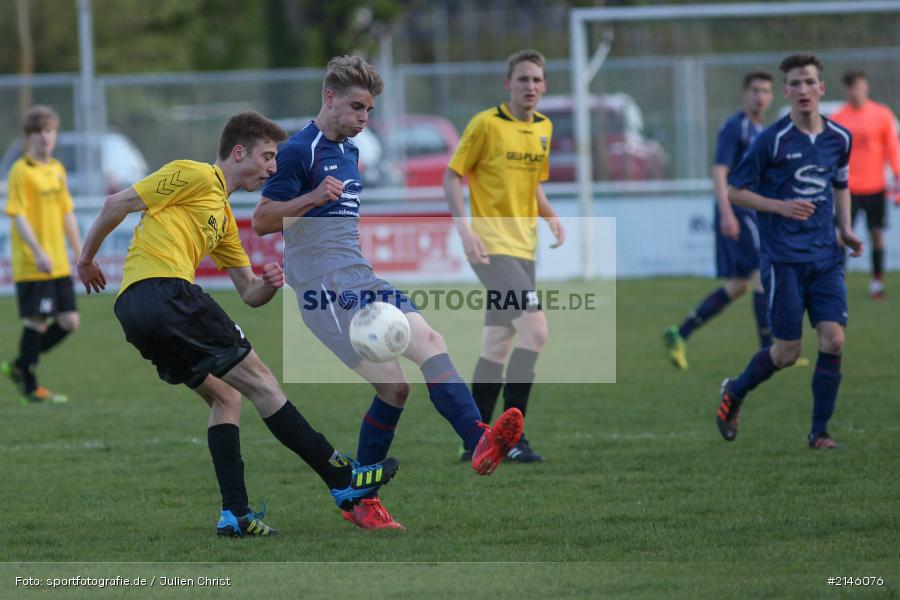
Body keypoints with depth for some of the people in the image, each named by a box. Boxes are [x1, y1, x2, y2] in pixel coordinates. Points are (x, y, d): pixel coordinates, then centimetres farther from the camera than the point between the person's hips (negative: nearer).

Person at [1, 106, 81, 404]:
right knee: (37, 321, -5)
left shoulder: (57, 170, 14)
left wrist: (80, 253, 18)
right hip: (31, 265, -7)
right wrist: (38, 252, -24)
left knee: (69, 321, 5)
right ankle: (30, 386, 6)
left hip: (59, 265, 7)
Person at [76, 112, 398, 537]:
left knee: (224, 396, 12)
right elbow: (118, 204, 0)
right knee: (258, 380, -5)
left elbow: (249, 293, 28)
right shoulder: (196, 176, 2)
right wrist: (87, 259, 6)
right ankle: (342, 478, -4)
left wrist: (270, 285, 6)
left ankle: (235, 513, 2)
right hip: (163, 290, -10)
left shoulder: (224, 217, 29)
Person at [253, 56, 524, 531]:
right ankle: (358, 500, -5)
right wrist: (313, 198, -25)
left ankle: (480, 442, -29)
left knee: (430, 342, -16)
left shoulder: (349, 151, 19)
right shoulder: (298, 150, -8)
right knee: (394, 386, -15)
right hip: (324, 289, -8)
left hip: (362, 279, 8)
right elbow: (261, 221, -13)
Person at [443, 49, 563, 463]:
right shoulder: (486, 124, -9)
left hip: (523, 248, 7)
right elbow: (452, 176, -7)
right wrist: (464, 228, -18)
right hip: (492, 246, -7)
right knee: (535, 329, -19)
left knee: (497, 345, 11)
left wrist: (549, 215, 6)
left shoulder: (544, 128, 12)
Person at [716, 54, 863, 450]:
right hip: (783, 258, -4)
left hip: (826, 257, 4)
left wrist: (845, 229, 10)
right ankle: (734, 393, 26)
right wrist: (782, 207, -15)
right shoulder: (773, 141, -9)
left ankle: (819, 432, 2)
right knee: (787, 352, -2)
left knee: (833, 340, -9)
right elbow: (734, 191, -3)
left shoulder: (839, 138, 7)